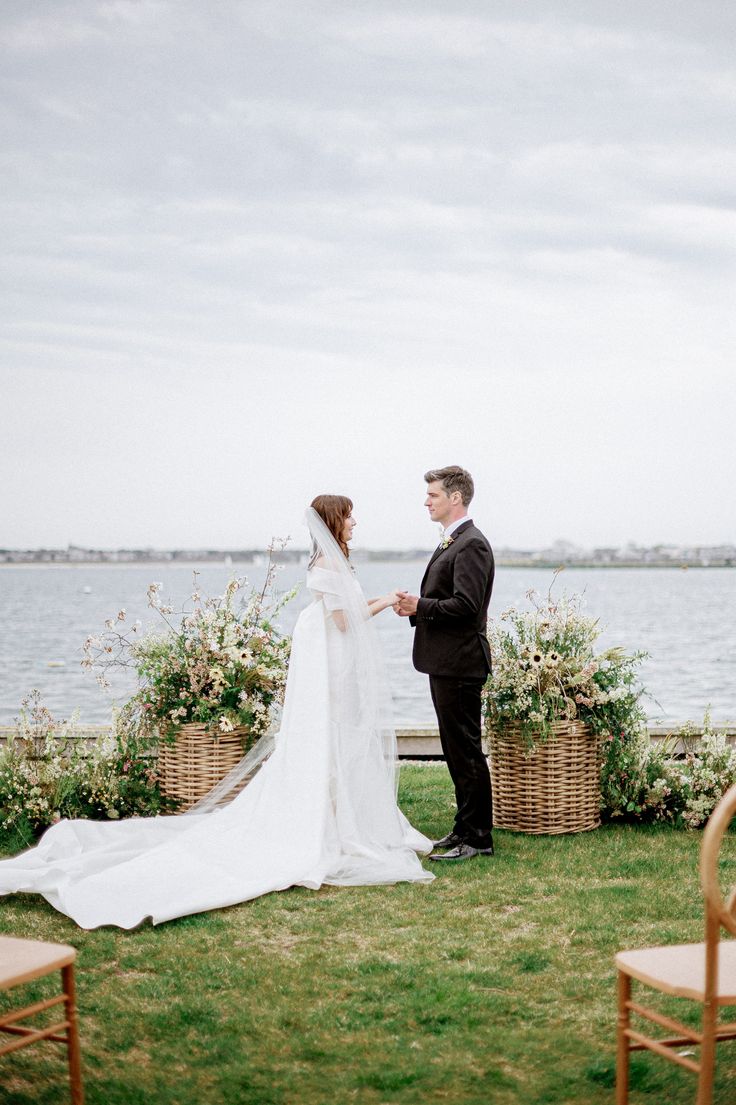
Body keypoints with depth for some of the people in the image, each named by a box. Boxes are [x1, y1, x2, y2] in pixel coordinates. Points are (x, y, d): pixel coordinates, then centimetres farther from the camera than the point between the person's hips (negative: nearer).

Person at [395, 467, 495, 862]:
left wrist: (420, 605, -16)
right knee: (456, 751, 16)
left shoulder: (472, 545, -15)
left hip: (460, 663, -11)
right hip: (445, 662, 11)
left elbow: (465, 606, -23)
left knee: (466, 751, -4)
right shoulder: (450, 543, 18)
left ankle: (477, 838, 3)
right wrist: (414, 607, 4)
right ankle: (465, 829, 24)